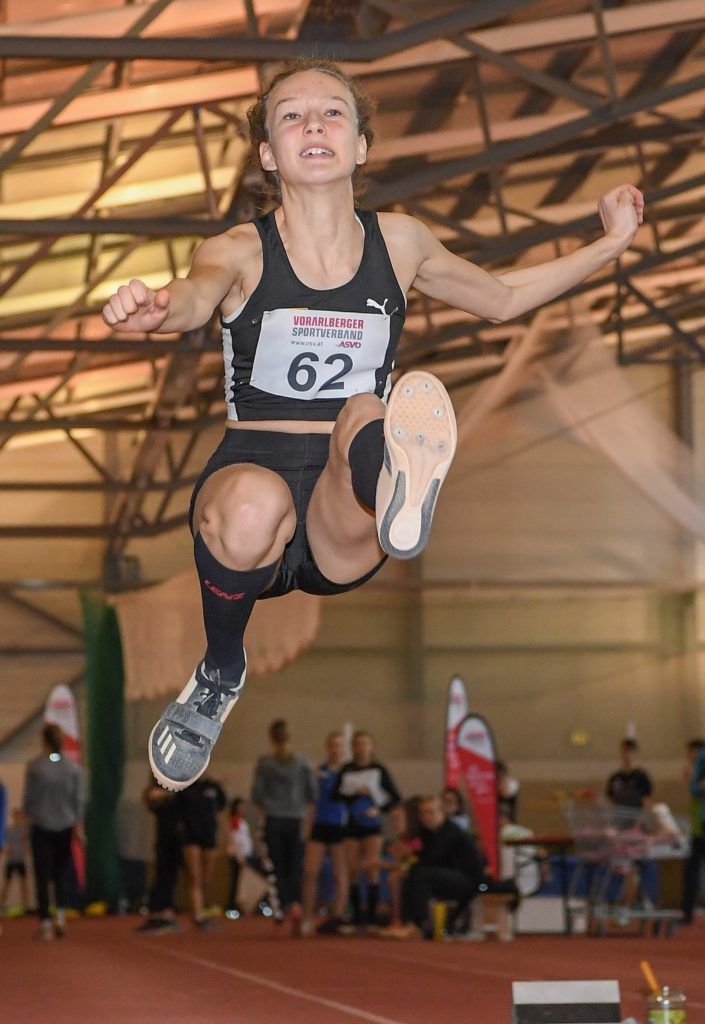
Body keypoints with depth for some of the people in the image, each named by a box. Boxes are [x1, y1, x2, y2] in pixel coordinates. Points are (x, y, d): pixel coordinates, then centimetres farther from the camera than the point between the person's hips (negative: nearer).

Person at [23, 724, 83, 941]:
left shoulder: (35, 767, -10)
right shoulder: (74, 768, -2)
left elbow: (28, 799, -3)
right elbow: (79, 800, 1)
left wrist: (28, 814, 17)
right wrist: (78, 825, 11)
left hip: (41, 827, -2)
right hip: (65, 827, 2)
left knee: (42, 877, 3)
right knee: (61, 875, 15)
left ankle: (45, 923, 0)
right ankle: (61, 913, -4)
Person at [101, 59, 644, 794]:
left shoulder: (398, 243, 13)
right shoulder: (240, 252, 2)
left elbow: (500, 298, 32)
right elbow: (195, 296, -24)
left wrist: (610, 245, 26)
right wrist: (150, 309, -49)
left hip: (342, 530, 1)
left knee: (364, 415, -33)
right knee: (253, 504, -39)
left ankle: (394, 492, -70)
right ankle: (220, 675, -11)